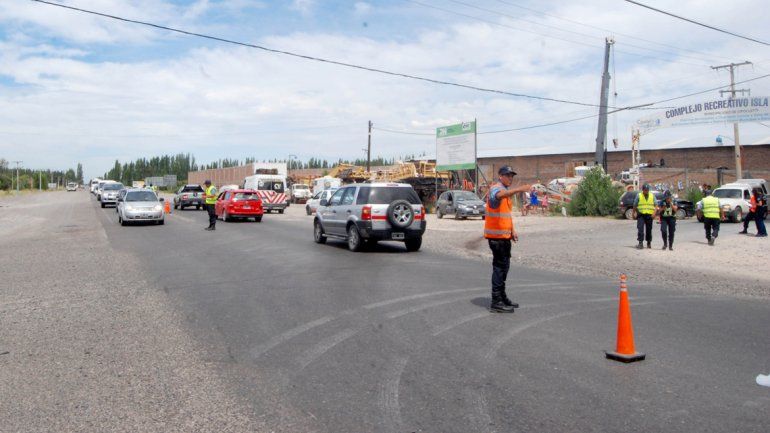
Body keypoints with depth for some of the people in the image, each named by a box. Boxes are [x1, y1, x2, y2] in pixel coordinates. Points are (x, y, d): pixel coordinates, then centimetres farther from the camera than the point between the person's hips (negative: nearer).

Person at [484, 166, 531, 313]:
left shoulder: (507, 191, 19)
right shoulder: (496, 188, -12)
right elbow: (500, 195, -38)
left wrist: (513, 230, 15)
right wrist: (519, 189, -53)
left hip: (505, 235, 10)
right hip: (496, 235, -10)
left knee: (504, 266, 16)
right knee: (500, 266, -8)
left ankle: (502, 297, 27)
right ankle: (496, 302, -4)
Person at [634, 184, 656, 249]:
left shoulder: (652, 196, 10)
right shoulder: (638, 196, 4)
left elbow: (655, 205, 6)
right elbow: (635, 206, 6)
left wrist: (654, 213, -9)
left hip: (649, 215, 2)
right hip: (641, 215, -2)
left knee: (649, 230, 9)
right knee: (640, 229, -12)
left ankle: (649, 243, 22)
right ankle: (640, 243, -13)